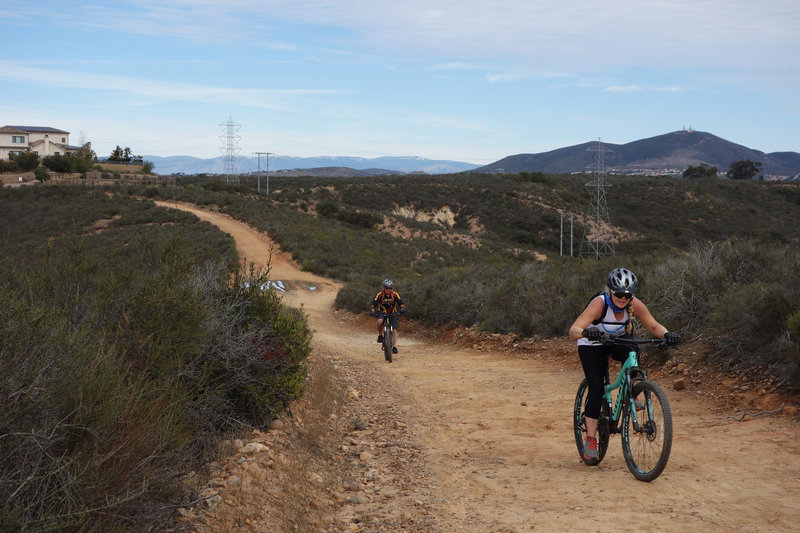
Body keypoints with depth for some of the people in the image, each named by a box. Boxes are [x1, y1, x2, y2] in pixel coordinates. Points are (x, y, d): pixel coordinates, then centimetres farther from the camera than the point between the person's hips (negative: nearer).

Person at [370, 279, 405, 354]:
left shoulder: (395, 294, -17)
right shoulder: (380, 294, -19)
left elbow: (401, 302, -19)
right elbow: (373, 304, -20)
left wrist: (402, 309, -40)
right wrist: (372, 311, -38)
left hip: (392, 313, 1)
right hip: (382, 312, -1)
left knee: (394, 329, -12)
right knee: (380, 321, -35)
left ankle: (394, 347, -7)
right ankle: (380, 335, -11)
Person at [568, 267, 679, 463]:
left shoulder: (635, 305, -23)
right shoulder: (599, 303, -34)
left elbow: (653, 326, -18)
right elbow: (573, 330, -42)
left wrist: (666, 334, -40)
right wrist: (586, 332, -65)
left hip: (617, 341, 3)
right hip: (592, 346, -3)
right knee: (596, 388, -15)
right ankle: (590, 440, -6)